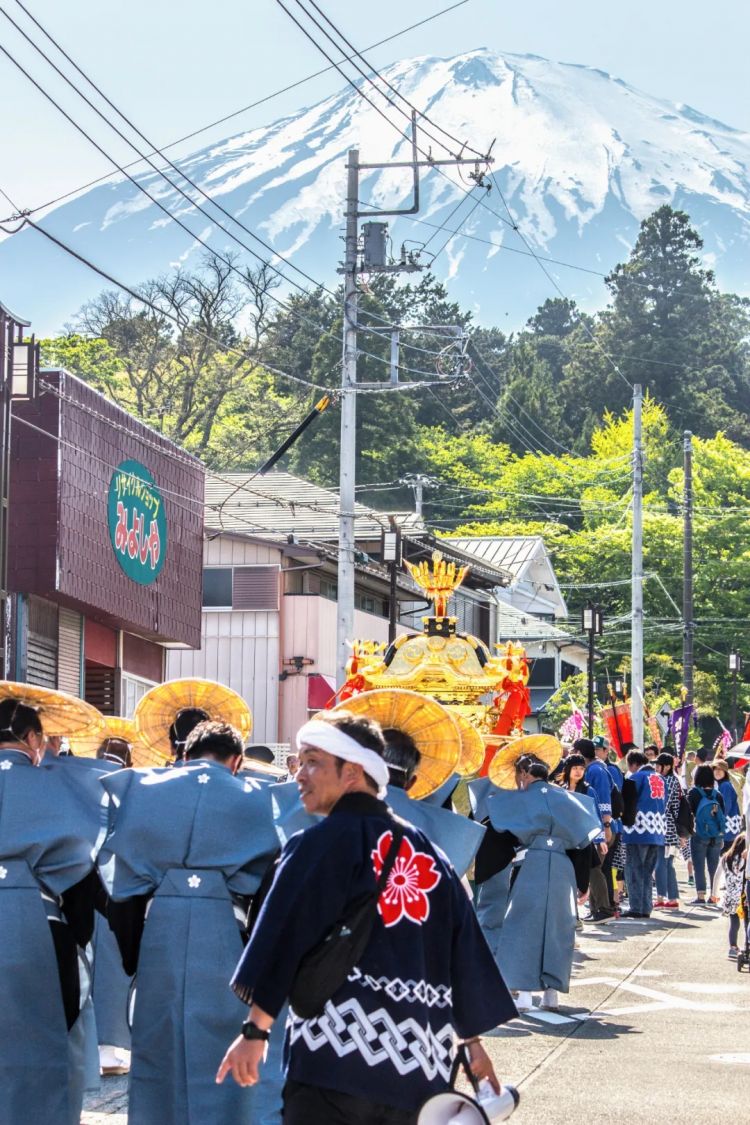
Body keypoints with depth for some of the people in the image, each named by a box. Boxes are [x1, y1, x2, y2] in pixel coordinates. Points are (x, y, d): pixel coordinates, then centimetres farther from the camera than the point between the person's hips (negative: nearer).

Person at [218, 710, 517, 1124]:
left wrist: (256, 1029, -6)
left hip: (336, 1053, -6)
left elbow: (283, 934, -9)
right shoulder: (427, 851, 13)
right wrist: (472, 1040, 23)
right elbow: (464, 952, 16)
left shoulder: (320, 843, -4)